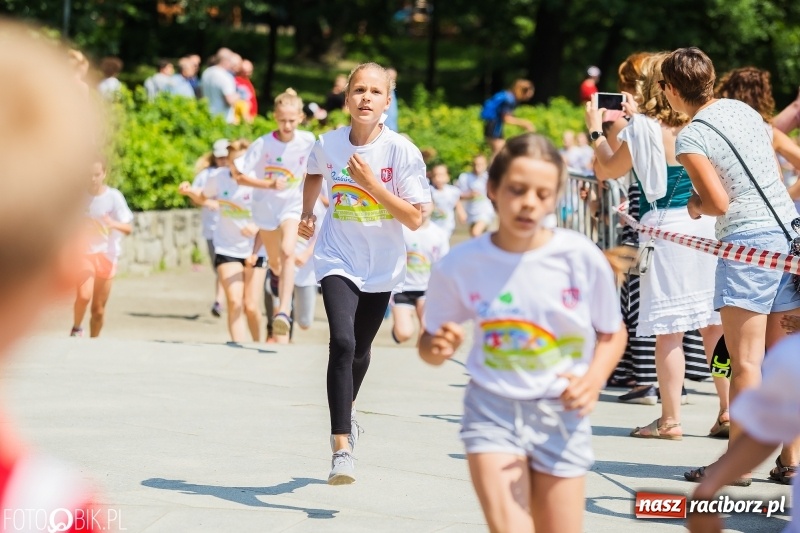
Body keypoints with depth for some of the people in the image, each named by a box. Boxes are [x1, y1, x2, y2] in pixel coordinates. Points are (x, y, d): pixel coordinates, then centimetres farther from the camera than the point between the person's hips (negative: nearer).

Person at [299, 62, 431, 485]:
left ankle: (346, 410, 49)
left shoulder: (402, 151, -15)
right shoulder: (328, 144, -7)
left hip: (382, 268, 1)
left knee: (360, 350, 17)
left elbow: (415, 219, -16)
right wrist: (307, 214, 5)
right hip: (337, 261, -1)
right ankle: (342, 448, -25)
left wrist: (372, 184, -24)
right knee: (342, 343, -21)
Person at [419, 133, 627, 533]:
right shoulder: (460, 265, -10)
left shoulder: (582, 258, -11)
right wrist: (439, 347, -21)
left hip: (561, 415, 1)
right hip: (493, 412, -1)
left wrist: (593, 380, -16)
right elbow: (430, 344, 3)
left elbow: (612, 334, 3)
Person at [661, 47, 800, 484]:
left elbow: (719, 203, -15)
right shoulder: (744, 110, 12)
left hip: (749, 242, -8)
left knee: (746, 361, -5)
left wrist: (695, 205, 6)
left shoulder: (690, 138, -10)